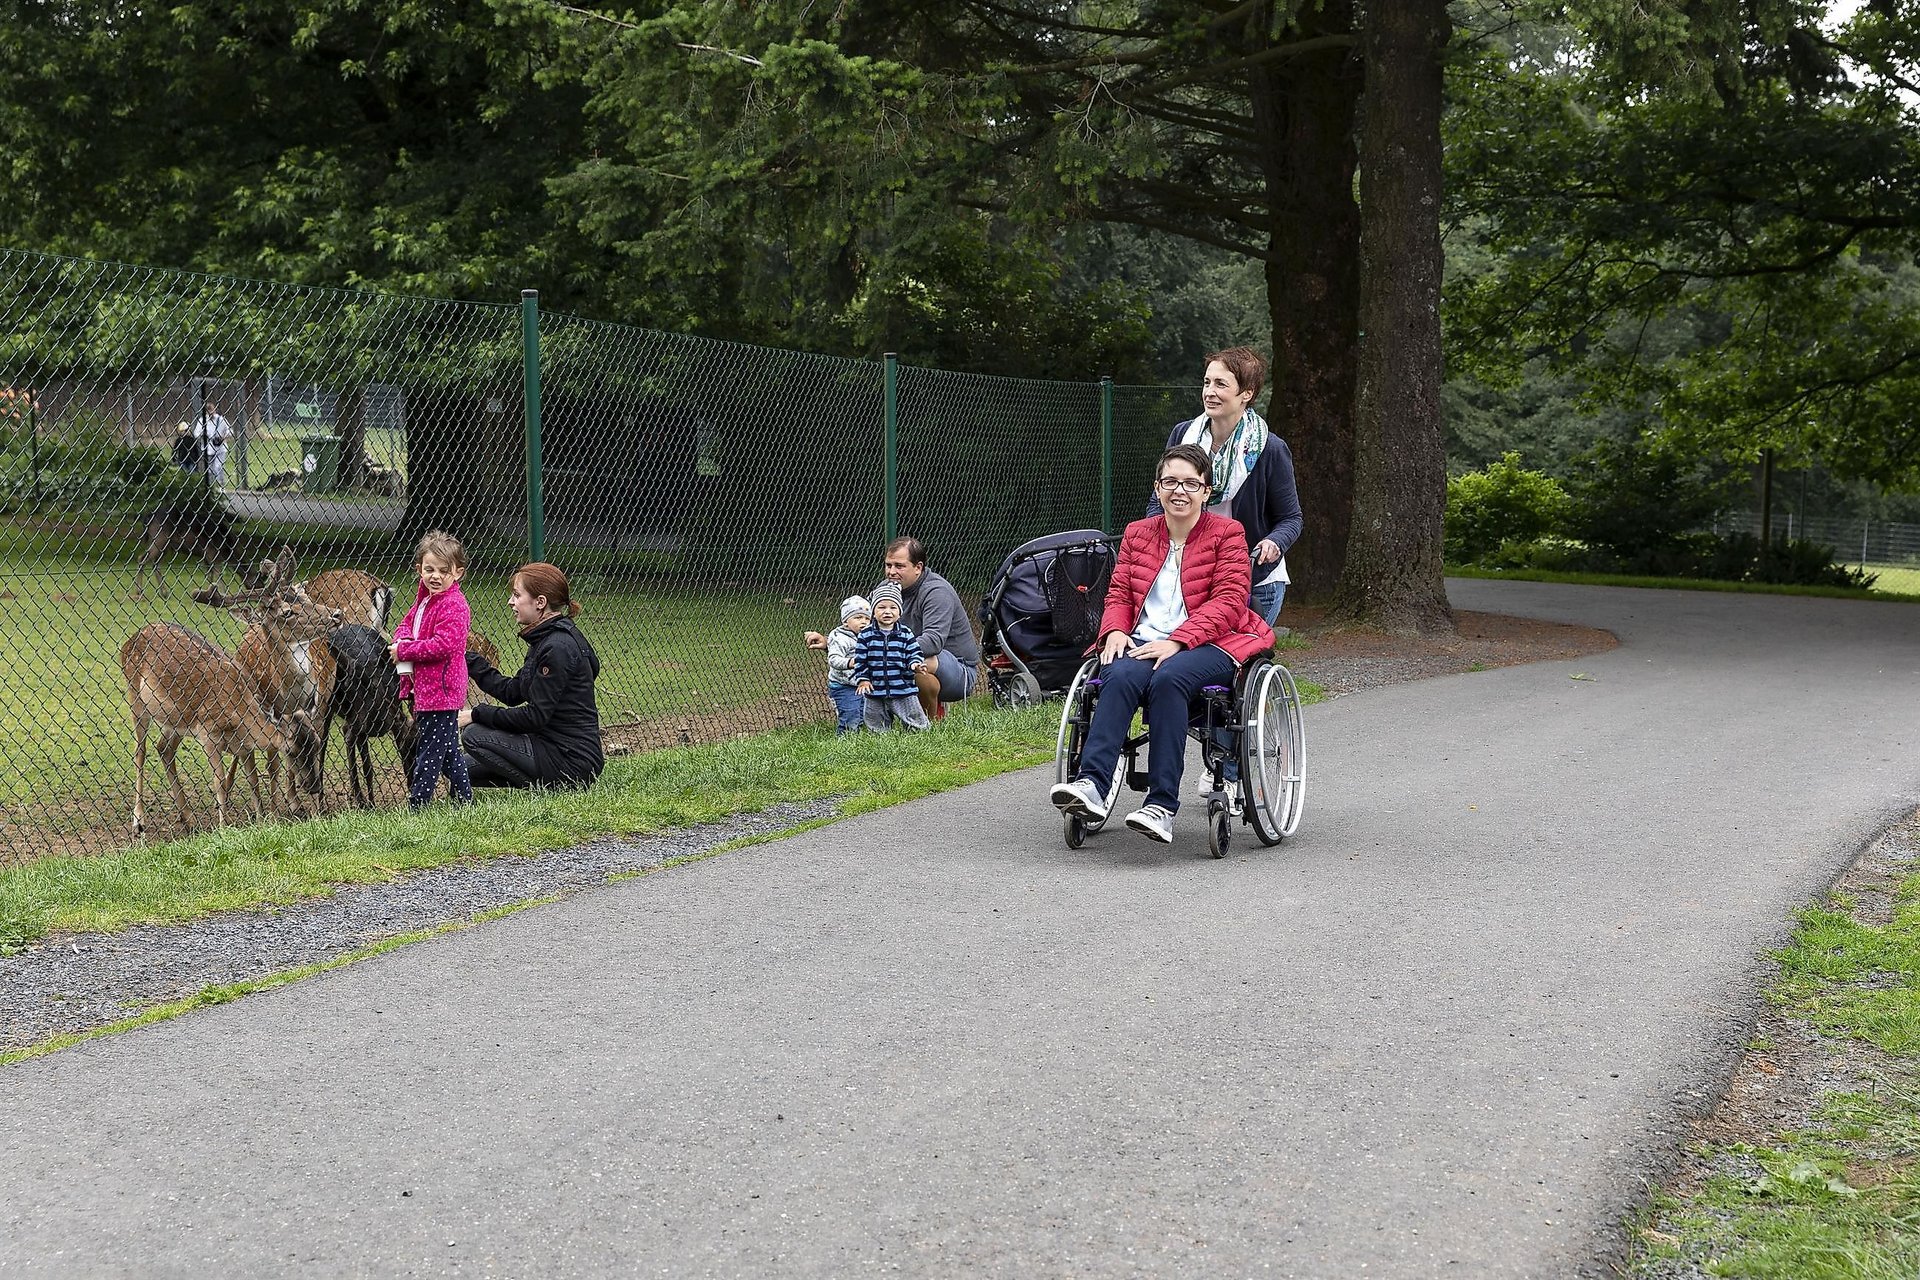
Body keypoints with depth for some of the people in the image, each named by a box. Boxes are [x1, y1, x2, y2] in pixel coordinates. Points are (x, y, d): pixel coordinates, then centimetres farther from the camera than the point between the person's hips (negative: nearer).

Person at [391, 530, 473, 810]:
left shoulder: (454, 606, -17)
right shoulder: (424, 599, 13)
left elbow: (442, 645, -25)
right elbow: (406, 623, 22)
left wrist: (404, 650, -16)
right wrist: (402, 639, -3)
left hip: (441, 690, -10)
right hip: (425, 689, 10)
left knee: (429, 753, -4)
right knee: (448, 749, 16)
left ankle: (416, 805, 0)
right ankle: (465, 798, 24)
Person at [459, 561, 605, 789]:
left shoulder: (558, 648, -19)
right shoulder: (546, 640, 12)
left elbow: (534, 716, -21)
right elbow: (512, 692, 13)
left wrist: (478, 714, -12)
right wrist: (469, 659, 10)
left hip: (571, 761, -10)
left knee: (474, 734, -11)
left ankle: (543, 787, -6)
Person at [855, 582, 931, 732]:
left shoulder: (905, 634, 0)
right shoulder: (866, 635, 0)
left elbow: (914, 653, 2)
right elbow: (860, 659, 2)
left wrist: (915, 664, -19)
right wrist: (862, 679, -7)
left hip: (903, 689, -1)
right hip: (875, 690, 1)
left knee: (916, 724, 4)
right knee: (878, 729, 11)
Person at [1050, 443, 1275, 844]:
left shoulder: (1226, 534, 6)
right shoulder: (1137, 534, 20)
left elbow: (1227, 602, -5)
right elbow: (1119, 594, 18)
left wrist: (1176, 642, -18)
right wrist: (1115, 631, -7)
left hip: (1207, 644, -3)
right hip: (1142, 642, 3)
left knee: (1168, 678, -37)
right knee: (1121, 676, -33)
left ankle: (1162, 806, -42)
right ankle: (1091, 785, -47)